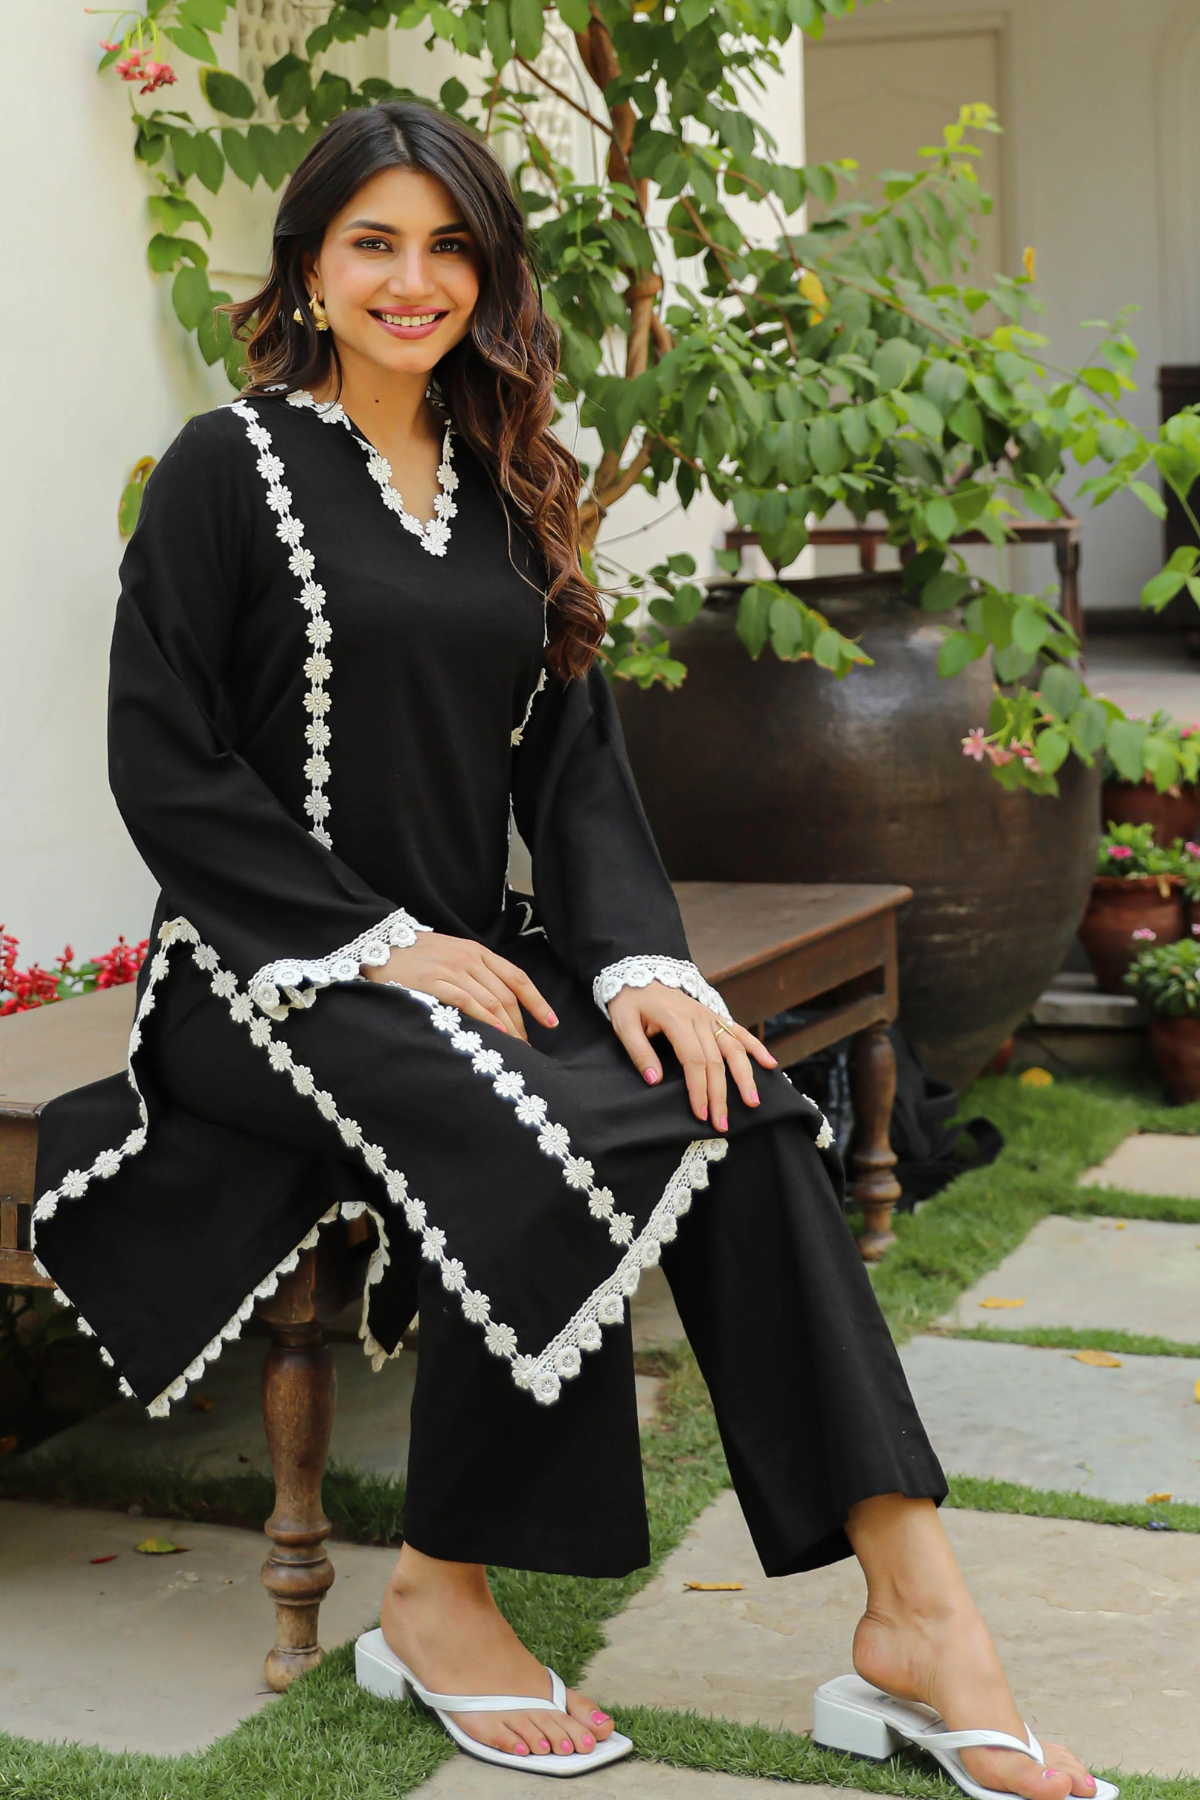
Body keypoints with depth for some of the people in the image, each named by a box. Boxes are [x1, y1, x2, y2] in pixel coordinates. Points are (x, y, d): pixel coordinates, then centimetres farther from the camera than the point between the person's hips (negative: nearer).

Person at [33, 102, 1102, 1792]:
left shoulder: (505, 487, 16)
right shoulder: (231, 469, 0)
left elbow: (575, 754, 9)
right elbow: (165, 767, -7)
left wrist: (641, 960, -9)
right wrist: (384, 942, -15)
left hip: (470, 956, 5)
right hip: (274, 972, -5)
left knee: (740, 1113, -23)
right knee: (551, 1142, -32)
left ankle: (914, 1598, -24)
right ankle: (440, 1593, -13)